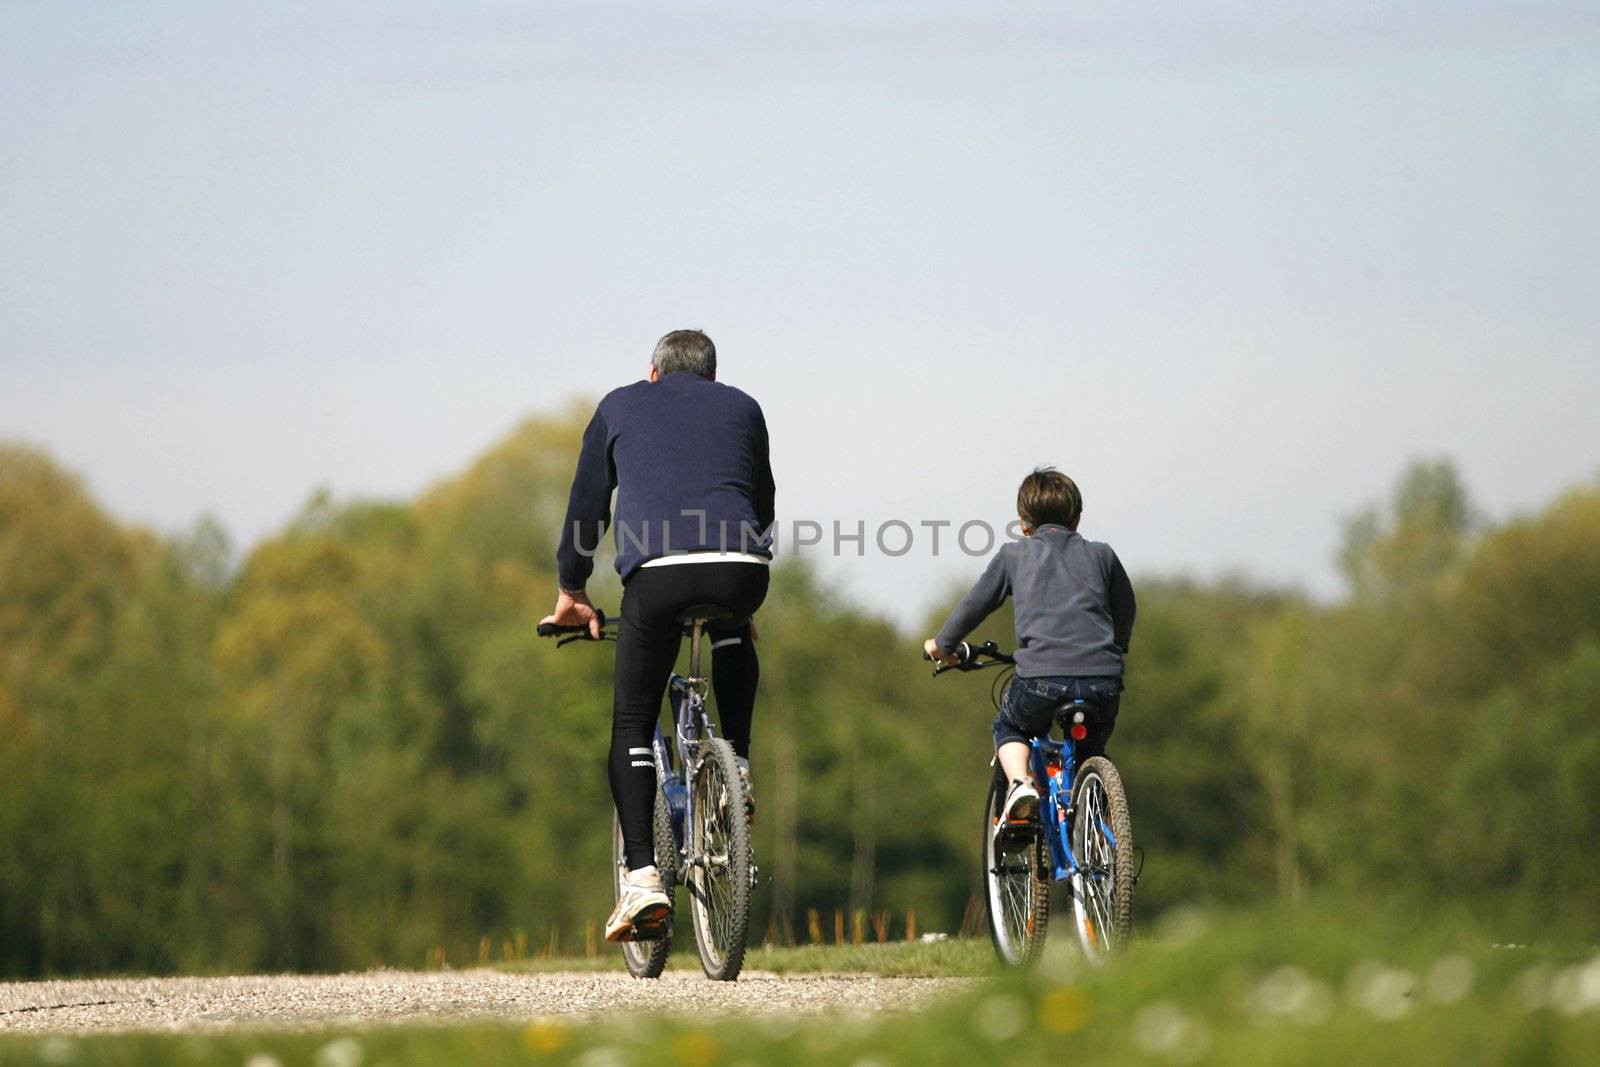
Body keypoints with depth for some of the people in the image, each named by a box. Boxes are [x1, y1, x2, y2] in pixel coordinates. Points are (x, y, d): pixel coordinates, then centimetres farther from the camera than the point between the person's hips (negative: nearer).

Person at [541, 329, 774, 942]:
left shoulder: (620, 407, 24)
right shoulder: (742, 409, 27)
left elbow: (587, 504, 27)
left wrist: (570, 591, 39)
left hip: (657, 571, -2)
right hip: (740, 569, 2)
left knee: (632, 726, 10)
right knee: (733, 638, 39)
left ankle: (642, 879, -4)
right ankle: (736, 767, 23)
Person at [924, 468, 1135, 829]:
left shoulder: (1014, 555, 16)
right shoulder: (1101, 555, 20)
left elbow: (975, 605, 23)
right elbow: (1125, 613, 31)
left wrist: (943, 644, 41)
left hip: (1042, 677, -2)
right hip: (1102, 680, 2)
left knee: (1009, 728, 28)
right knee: (1091, 748, 29)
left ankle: (1020, 783, 0)